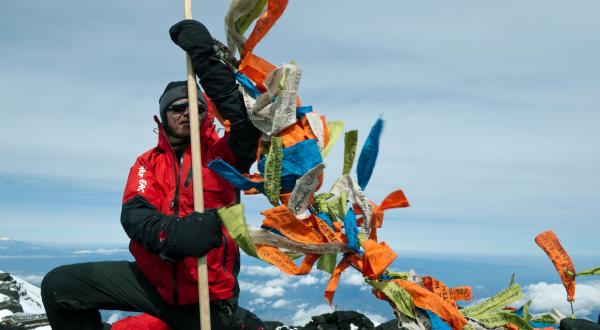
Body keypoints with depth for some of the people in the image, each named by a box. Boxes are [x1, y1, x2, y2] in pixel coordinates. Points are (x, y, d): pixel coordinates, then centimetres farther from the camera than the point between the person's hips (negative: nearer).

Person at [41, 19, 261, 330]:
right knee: (58, 286, -4)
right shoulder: (148, 162, 7)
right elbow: (134, 213, -11)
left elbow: (247, 121, -24)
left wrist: (204, 56, -27)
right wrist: (173, 233, -34)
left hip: (207, 297, -3)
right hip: (152, 279, 3)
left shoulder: (221, 154, -2)